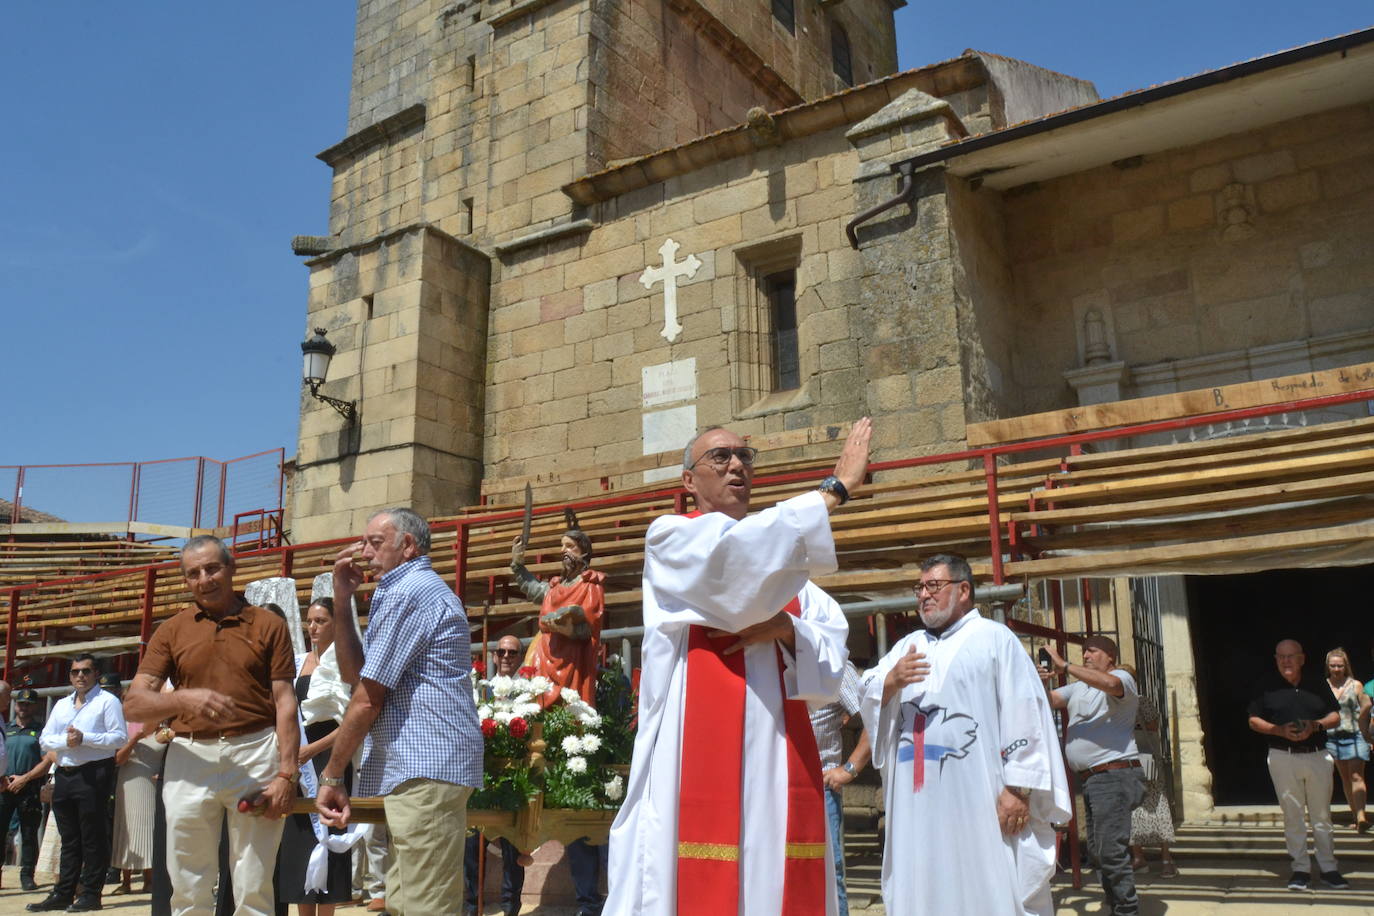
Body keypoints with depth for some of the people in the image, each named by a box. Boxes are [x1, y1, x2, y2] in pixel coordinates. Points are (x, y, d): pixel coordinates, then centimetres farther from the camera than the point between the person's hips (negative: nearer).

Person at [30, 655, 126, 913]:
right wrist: (65, 741, -9)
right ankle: (62, 894, 18)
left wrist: (84, 738, -17)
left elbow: (120, 737, -10)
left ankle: (91, 894, 1)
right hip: (64, 775, 7)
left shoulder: (107, 701, -2)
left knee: (93, 838, -3)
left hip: (94, 774, -7)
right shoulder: (61, 705, 18)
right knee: (69, 838, 12)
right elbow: (45, 740, 11)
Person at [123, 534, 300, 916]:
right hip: (190, 759, 2)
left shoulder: (268, 625, 5)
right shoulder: (171, 631, 10)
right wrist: (184, 699, -18)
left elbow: (285, 703, 1)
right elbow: (134, 704, 3)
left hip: (255, 754, -2)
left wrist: (286, 774, -7)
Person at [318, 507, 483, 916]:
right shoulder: (421, 588, 24)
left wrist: (331, 776, -4)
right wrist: (341, 599, 13)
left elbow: (367, 699, -12)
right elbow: (353, 672, 20)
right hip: (424, 764, 11)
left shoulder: (407, 592, -11)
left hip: (426, 768, -11)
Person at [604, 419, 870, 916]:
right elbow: (738, 556, -18)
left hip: (778, 754, 5)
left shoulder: (786, 557, 21)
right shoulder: (670, 539, 5)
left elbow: (832, 654, 11)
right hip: (697, 747, -5)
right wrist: (836, 487, -14)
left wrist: (784, 628, -11)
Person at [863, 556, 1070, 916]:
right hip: (918, 801, 5)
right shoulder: (908, 645, 18)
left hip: (979, 799, -5)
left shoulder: (994, 639, 1)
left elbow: (1022, 716, -6)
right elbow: (869, 701, 9)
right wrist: (891, 681, -12)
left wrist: (1018, 787, -13)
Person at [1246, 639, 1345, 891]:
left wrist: (1316, 725, -10)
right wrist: (1279, 730, -13)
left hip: (1317, 756, 1)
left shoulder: (1318, 686, 8)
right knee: (1293, 815, 2)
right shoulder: (1268, 689, 4)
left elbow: (1335, 716, 10)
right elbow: (1254, 721, 4)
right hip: (1283, 757, -1)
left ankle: (1328, 868, 15)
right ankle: (1301, 869, 8)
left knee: (1322, 814, 7)